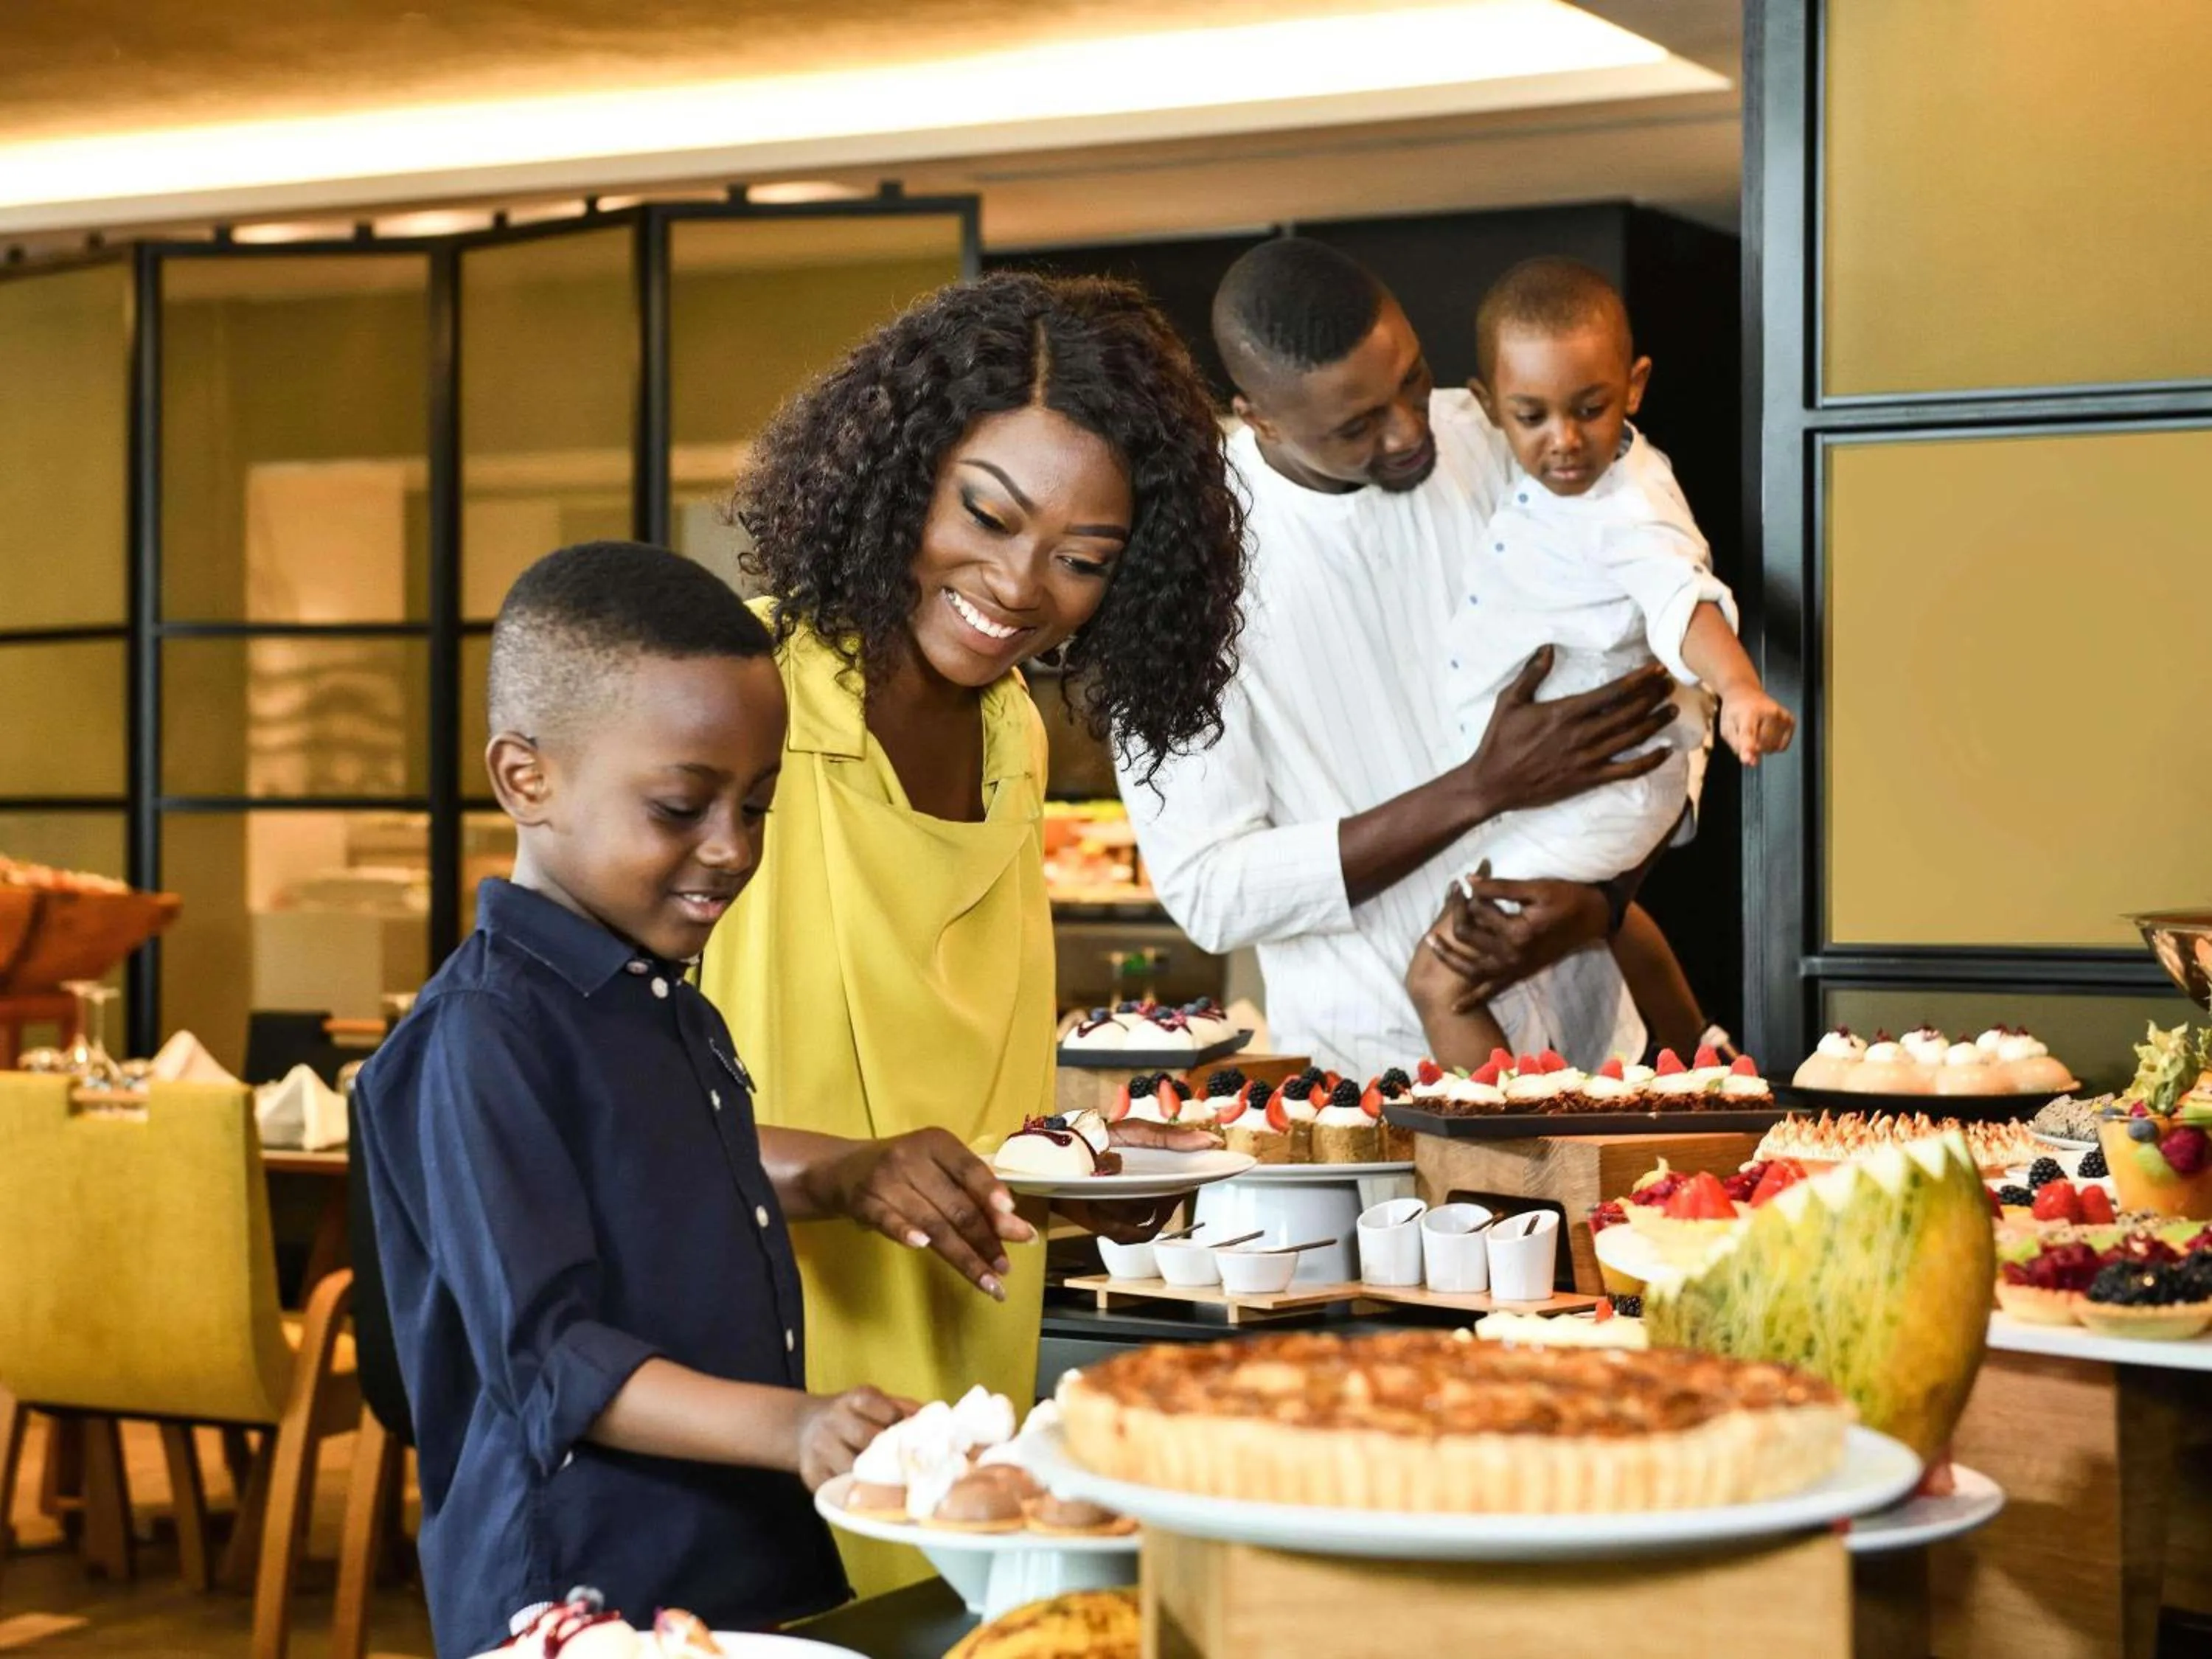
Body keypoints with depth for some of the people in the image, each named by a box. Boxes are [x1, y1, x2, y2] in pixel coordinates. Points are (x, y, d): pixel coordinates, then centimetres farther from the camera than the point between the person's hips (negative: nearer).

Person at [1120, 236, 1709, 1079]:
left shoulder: (1502, 443, -1)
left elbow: (1666, 710, 5)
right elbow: (1207, 893, -14)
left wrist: (1600, 901, -13)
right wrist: (1482, 789, -19)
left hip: (1589, 1024, 2)